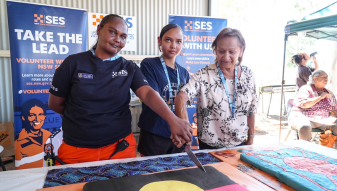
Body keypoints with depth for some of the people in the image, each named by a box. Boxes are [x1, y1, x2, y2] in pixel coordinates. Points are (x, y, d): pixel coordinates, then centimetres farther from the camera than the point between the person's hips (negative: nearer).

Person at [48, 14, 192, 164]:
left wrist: (172, 120, -32)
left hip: (121, 147, 1)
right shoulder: (73, 63, -4)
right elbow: (55, 104, 2)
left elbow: (148, 94, -17)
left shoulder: (129, 68, -1)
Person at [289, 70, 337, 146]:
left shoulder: (329, 94, 17)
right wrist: (320, 97, -13)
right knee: (305, 127, -38)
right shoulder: (306, 89, -2)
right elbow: (303, 104, -18)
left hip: (322, 120, 6)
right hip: (303, 118, -6)